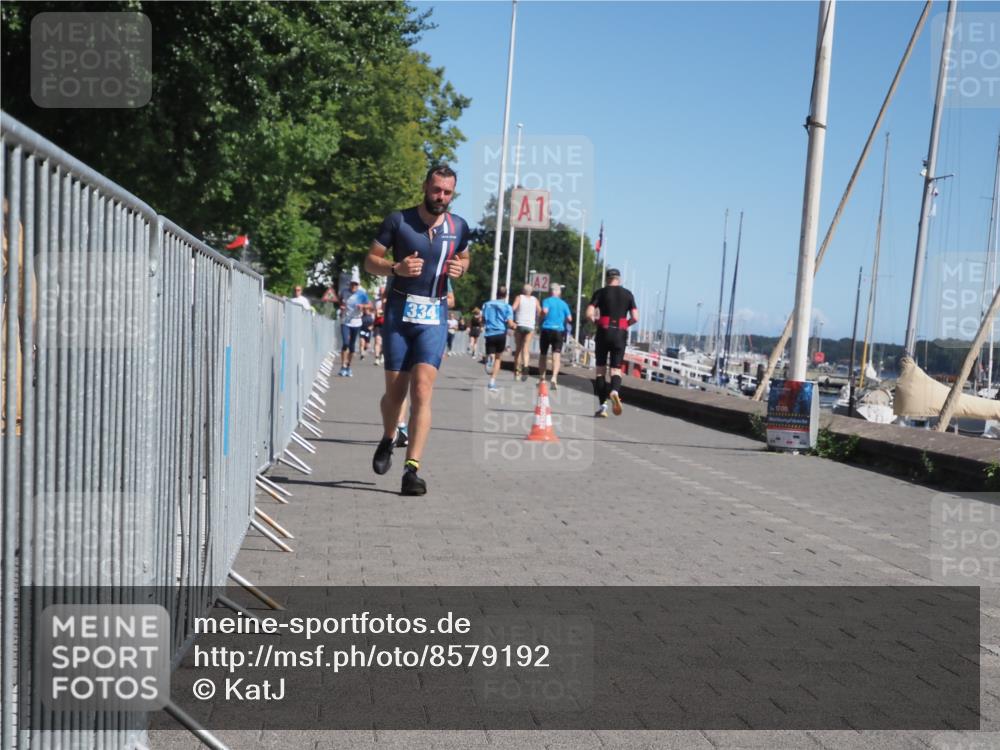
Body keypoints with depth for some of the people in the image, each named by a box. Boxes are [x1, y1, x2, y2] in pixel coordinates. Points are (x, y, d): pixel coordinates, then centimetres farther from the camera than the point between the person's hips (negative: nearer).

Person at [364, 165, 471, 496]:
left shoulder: (459, 227, 6)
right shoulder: (398, 220, -2)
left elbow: (463, 257, 23)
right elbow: (370, 260, 2)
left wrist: (460, 268, -1)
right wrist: (396, 268, -19)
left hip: (434, 318, 1)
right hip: (399, 313, -1)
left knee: (422, 391, -13)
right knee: (395, 391, 6)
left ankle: (412, 470, -13)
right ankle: (388, 440, 38)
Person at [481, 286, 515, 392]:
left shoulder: (487, 305, 11)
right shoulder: (507, 307, 1)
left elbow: (483, 320, 11)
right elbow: (510, 324, -7)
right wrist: (514, 326, 14)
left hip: (489, 334, 1)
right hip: (501, 334, -1)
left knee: (491, 355, 6)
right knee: (498, 358, 15)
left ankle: (489, 359, -33)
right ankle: (492, 382, 7)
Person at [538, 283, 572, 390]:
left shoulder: (547, 300, 0)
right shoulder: (563, 303, 9)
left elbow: (544, 310, -19)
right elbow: (569, 319, 5)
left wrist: (542, 318, 0)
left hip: (547, 330, -1)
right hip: (559, 331, 1)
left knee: (542, 354, 15)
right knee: (556, 355, -7)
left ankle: (541, 377, 23)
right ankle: (554, 377, -28)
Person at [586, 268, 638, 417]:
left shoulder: (601, 292, 2)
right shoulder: (628, 294, 7)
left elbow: (589, 314, -6)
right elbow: (635, 318, 0)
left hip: (604, 332, -1)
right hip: (620, 334, 1)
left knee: (601, 368, 7)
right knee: (616, 368, 5)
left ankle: (602, 405, 3)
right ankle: (614, 391, -27)